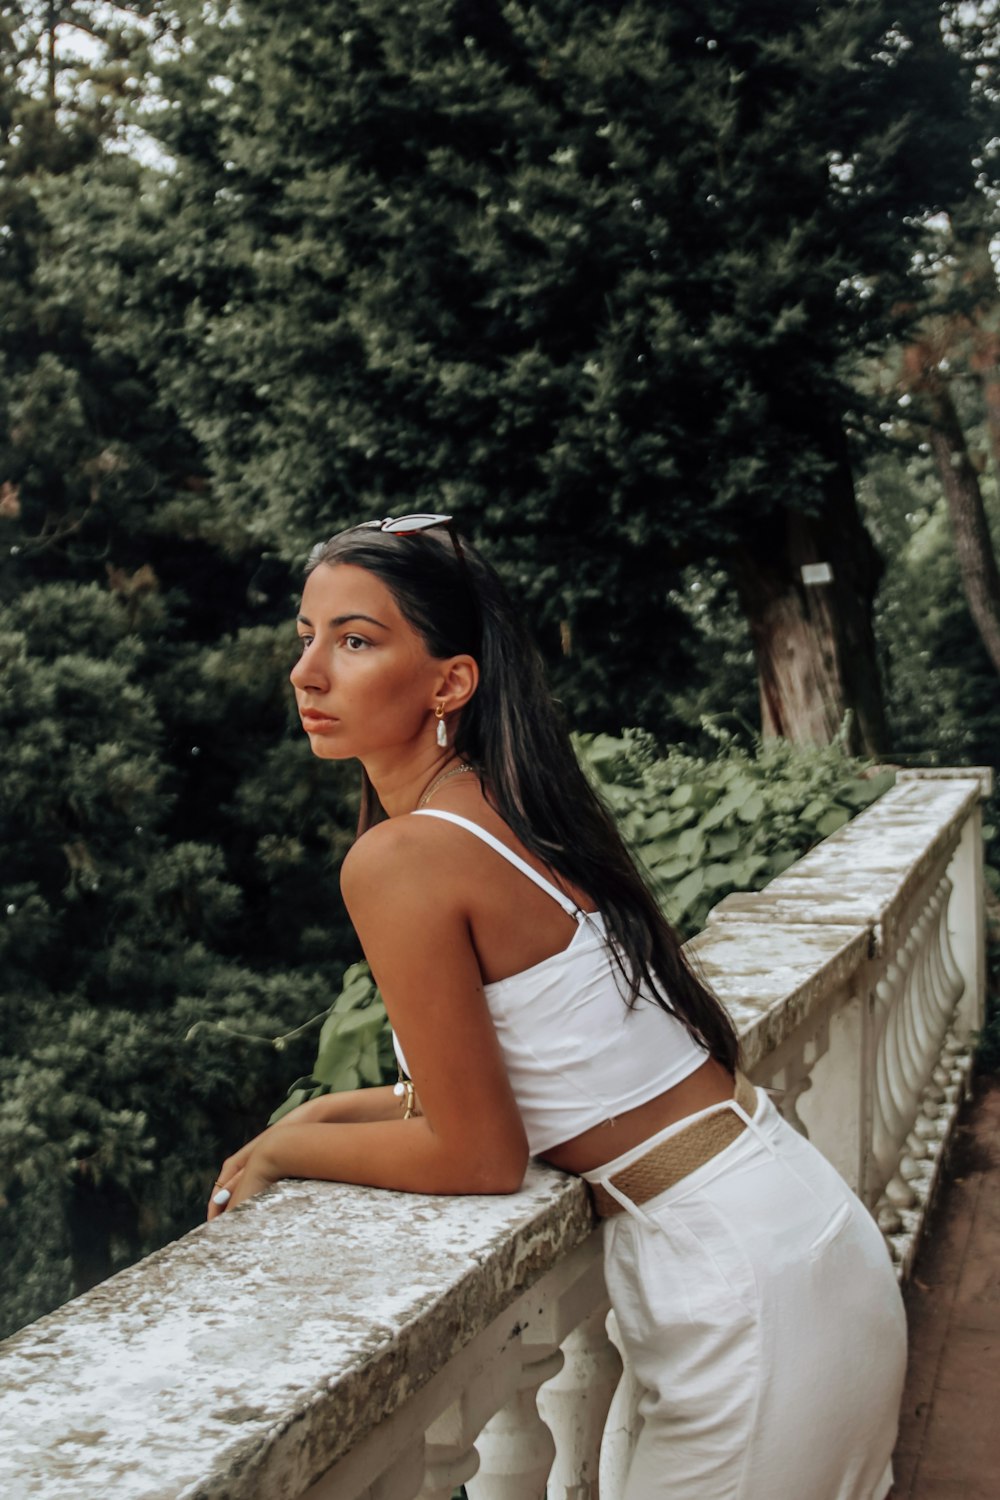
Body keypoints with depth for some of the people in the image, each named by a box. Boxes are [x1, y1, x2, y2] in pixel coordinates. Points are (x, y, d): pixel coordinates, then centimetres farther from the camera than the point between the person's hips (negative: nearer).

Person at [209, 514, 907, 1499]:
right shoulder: (506, 817, 7)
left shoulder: (399, 860, -20)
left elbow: (478, 1155, -14)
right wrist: (331, 1110, 12)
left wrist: (290, 1148, 0)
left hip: (748, 1287, -9)